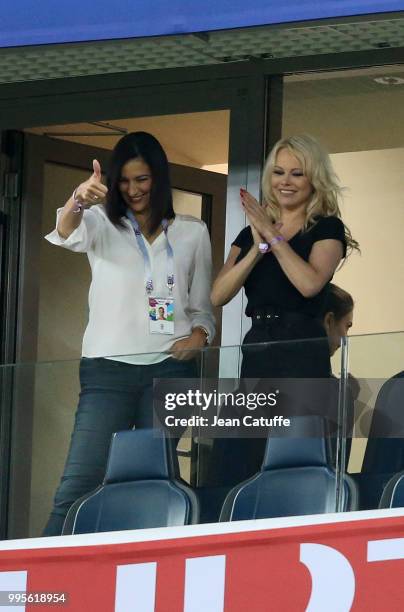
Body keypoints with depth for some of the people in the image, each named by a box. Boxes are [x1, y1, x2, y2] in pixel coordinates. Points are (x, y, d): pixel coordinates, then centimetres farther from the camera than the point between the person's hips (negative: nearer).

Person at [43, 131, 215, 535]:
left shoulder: (192, 233, 13)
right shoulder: (102, 223, 8)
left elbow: (202, 305, 17)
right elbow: (67, 235, -15)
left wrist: (200, 334, -6)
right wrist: (79, 201, -38)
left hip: (170, 368, 2)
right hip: (108, 366, -2)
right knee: (79, 482, -11)